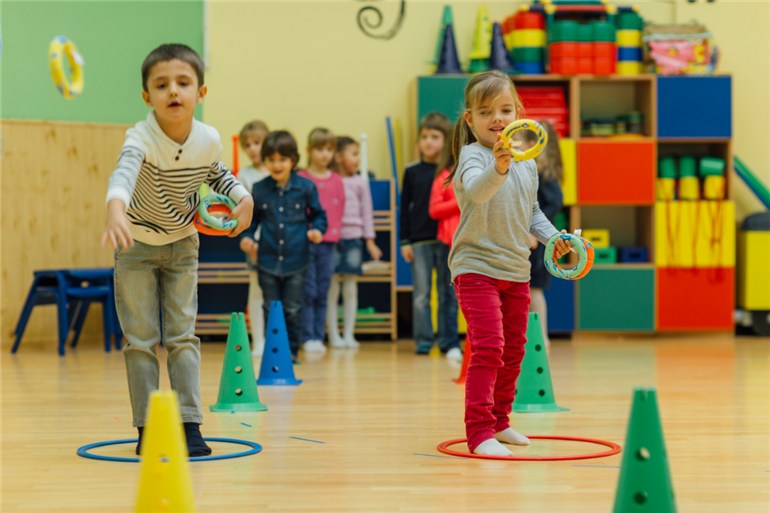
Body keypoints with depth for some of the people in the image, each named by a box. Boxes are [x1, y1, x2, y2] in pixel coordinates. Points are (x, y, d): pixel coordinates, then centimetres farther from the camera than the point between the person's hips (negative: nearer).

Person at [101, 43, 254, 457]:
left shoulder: (209, 139, -16)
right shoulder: (141, 139, -31)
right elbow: (123, 173, -54)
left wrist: (242, 196, -10)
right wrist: (116, 211, -75)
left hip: (182, 244, 3)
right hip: (138, 244, -3)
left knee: (182, 336, 0)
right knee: (140, 340, -1)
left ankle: (190, 424, 1)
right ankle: (147, 427, 7)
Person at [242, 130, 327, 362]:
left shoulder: (305, 187, -2)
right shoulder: (259, 190, 2)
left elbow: (318, 214, 7)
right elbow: (252, 218, 13)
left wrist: (317, 230, -12)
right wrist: (247, 236, -3)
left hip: (296, 260, -1)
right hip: (268, 260, 1)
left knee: (292, 310, 4)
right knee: (271, 309, 7)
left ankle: (292, 350, 16)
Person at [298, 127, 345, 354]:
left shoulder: (337, 181, 10)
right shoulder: (301, 179, -1)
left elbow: (339, 209, 14)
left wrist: (335, 232, 5)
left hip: (328, 243, 3)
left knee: (323, 294, 5)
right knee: (308, 292, -5)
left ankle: (319, 336, 10)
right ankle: (308, 337, 0)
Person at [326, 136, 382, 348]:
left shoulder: (360, 182, 7)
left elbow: (366, 212, 10)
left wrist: (370, 240, 8)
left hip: (353, 238, 2)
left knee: (351, 287, 5)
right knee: (332, 287, 0)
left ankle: (348, 333, 10)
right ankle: (333, 335, 5)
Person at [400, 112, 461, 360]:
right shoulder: (412, 172, 5)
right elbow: (405, 207, 7)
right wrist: (405, 241, 2)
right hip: (419, 240, 1)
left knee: (448, 293, 4)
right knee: (421, 294, 2)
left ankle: (449, 342, 8)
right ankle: (423, 341, 9)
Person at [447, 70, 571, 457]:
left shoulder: (526, 163, 7)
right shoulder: (473, 156, -14)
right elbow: (477, 190, -37)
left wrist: (551, 236, 4)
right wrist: (498, 168, -56)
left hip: (516, 270, 7)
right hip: (477, 268, -7)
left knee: (513, 350, 15)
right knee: (488, 348, -17)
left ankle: (499, 422, 31)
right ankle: (479, 432, -14)